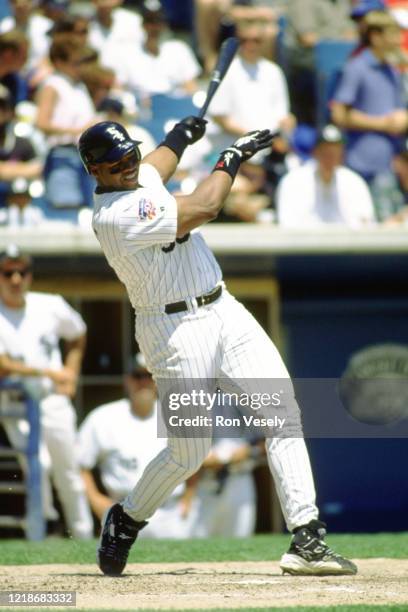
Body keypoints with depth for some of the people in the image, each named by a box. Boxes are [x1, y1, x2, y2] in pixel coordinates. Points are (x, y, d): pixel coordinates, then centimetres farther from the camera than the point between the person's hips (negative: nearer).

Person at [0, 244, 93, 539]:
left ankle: (83, 535, 22)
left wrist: (71, 375, 9)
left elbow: (77, 336, 21)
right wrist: (48, 373, -22)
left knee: (69, 474, 9)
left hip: (54, 401, 3)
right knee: (38, 461, -25)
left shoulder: (52, 307, 2)